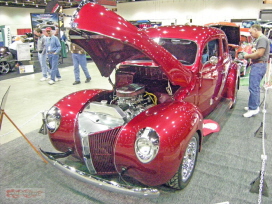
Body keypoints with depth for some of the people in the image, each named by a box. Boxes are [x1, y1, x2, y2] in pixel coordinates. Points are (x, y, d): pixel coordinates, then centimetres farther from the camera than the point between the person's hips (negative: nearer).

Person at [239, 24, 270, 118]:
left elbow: (259, 53, -22)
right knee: (255, 87, 17)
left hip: (259, 65, -11)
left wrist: (245, 56, -13)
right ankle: (255, 106, 27)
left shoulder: (262, 39, -14)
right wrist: (247, 56, 8)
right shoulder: (258, 39, 18)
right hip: (257, 65, 11)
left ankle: (253, 108, -6)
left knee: (253, 87, -11)